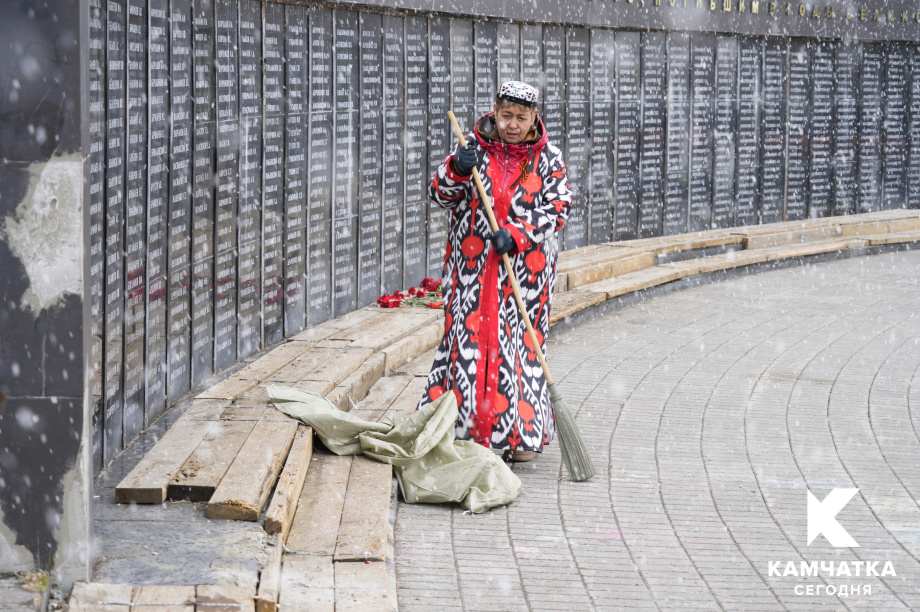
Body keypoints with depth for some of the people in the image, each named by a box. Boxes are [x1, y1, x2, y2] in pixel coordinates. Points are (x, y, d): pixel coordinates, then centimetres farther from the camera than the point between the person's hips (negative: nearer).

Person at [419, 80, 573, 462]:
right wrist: (457, 170, -20)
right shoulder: (475, 147, 2)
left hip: (525, 269, -1)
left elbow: (557, 208, -6)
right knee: (468, 339, 1)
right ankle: (465, 428, 11)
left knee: (521, 341, 1)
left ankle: (521, 434, 11)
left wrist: (516, 234, -19)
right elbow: (440, 196, 1)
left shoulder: (548, 158, 1)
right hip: (473, 268, 1)